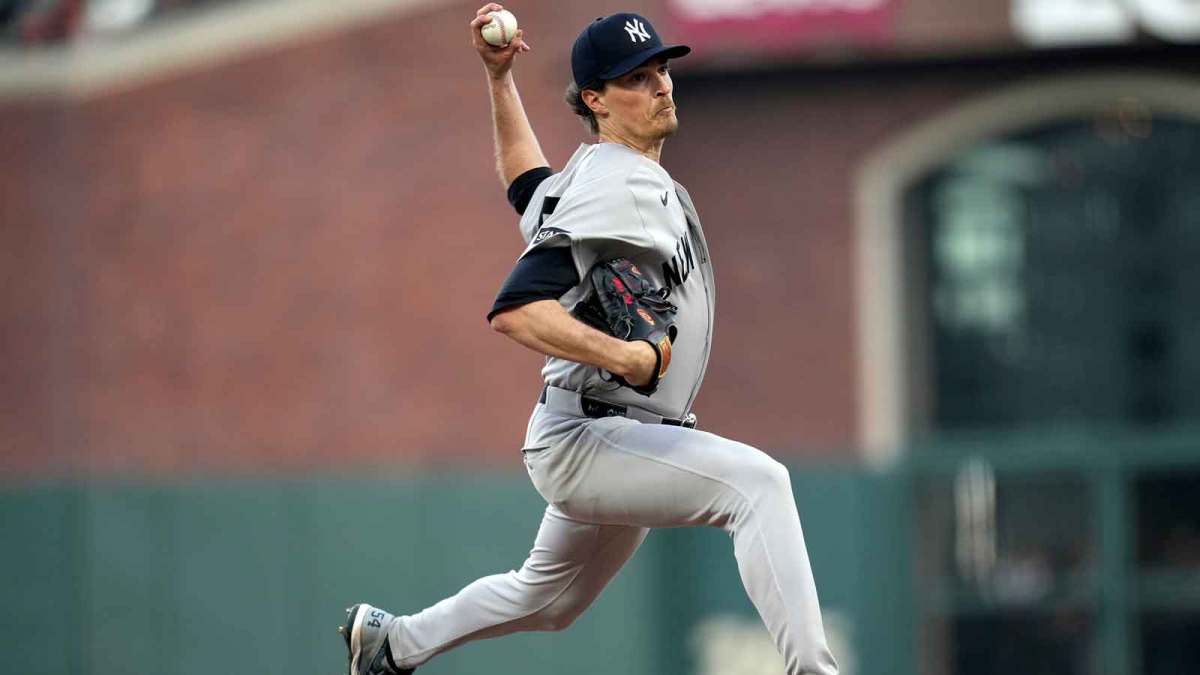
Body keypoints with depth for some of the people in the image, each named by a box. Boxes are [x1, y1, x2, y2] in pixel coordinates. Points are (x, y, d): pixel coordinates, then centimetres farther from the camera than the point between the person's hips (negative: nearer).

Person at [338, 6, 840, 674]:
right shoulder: (613, 190, -20)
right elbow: (515, 311, -28)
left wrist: (501, 79, 25)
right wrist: (625, 357, -39)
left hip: (620, 443, 11)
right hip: (588, 438, -11)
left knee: (547, 600, 29)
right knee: (757, 480, -30)